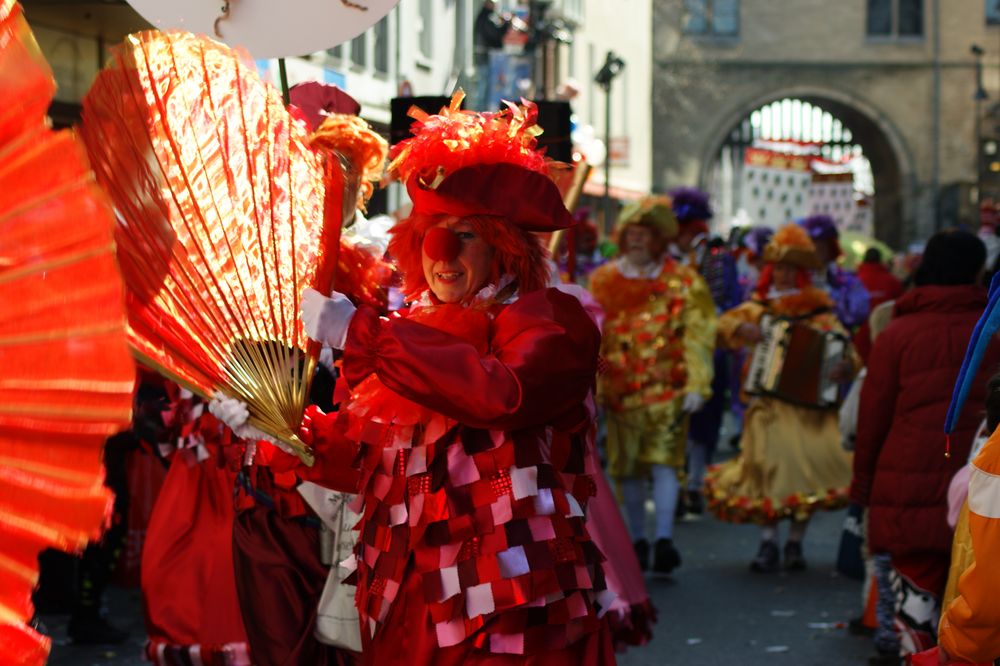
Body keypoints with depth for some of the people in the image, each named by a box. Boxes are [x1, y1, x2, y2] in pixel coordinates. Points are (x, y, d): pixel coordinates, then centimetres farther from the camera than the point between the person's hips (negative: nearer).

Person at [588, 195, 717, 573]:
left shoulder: (684, 282, 3)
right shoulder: (602, 282, 10)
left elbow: (697, 337, 0)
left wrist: (696, 385, -8)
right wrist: (591, 385, 3)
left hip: (667, 389, -3)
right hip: (620, 390, 3)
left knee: (664, 463, -13)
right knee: (628, 468, 8)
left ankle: (664, 539, -16)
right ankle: (638, 540, 20)